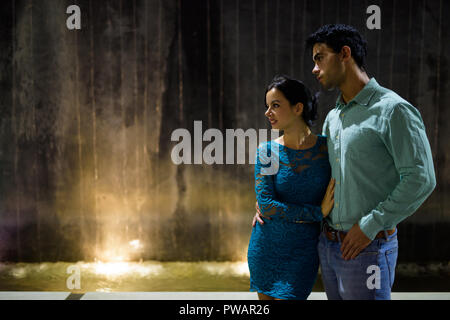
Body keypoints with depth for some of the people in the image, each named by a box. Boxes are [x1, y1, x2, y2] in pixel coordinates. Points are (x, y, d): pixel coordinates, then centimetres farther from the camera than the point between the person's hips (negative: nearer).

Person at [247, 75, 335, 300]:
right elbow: (265, 205, -13)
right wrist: (317, 212, -18)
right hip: (265, 249, 2)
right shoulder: (266, 151, -6)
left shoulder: (326, 147, -6)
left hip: (303, 253, -1)